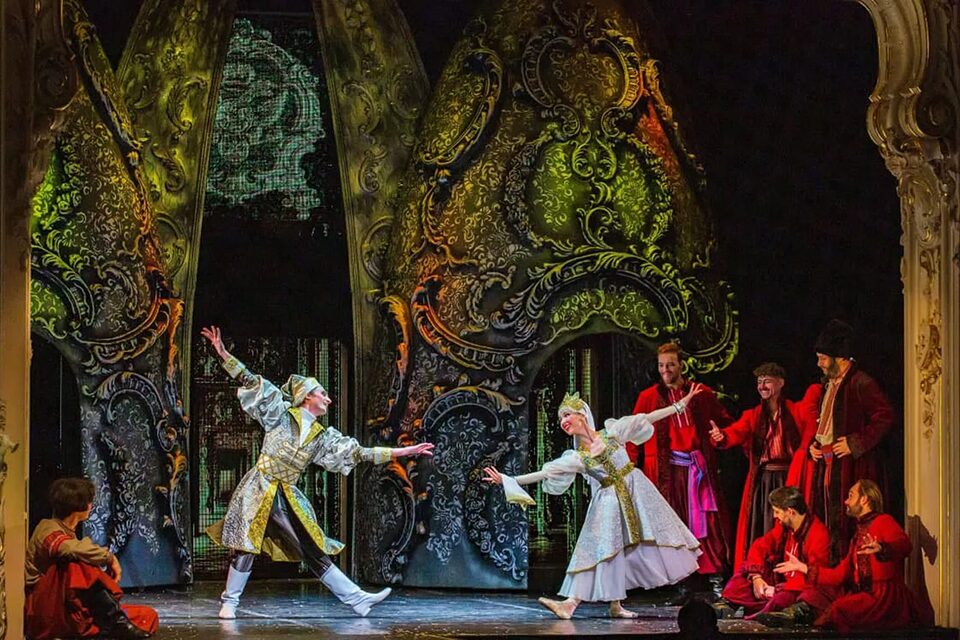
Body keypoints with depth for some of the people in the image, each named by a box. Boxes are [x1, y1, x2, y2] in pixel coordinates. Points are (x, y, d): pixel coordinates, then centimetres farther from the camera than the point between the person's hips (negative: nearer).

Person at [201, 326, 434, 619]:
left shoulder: (323, 437, 10)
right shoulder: (281, 413, -2)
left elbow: (361, 453, 13)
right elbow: (251, 382, -5)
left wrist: (404, 451, 11)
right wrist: (223, 354, -12)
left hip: (287, 496, 5)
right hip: (259, 489, -5)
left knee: (314, 551, 6)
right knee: (246, 546, -8)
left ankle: (357, 598, 3)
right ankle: (229, 602, 4)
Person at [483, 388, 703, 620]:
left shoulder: (611, 433, -3)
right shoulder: (576, 458, -1)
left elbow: (646, 418, 1)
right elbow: (543, 473, -4)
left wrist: (679, 405, 1)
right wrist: (506, 480, -9)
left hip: (634, 490, 0)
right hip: (608, 501, 0)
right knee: (601, 550, -8)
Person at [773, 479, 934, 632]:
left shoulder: (883, 521, 1)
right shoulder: (857, 535, 27)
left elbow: (904, 544, -21)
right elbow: (839, 575, 22)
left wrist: (881, 548, -42)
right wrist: (801, 567, 23)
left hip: (886, 595, -8)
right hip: (866, 596, 8)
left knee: (840, 610, -32)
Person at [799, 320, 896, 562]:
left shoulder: (861, 384, -10)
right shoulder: (827, 385, 18)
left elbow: (885, 417, -17)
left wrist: (855, 444, -18)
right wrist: (812, 444, 11)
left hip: (849, 468, -9)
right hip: (825, 464, 9)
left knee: (845, 524, -10)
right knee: (827, 523, 7)